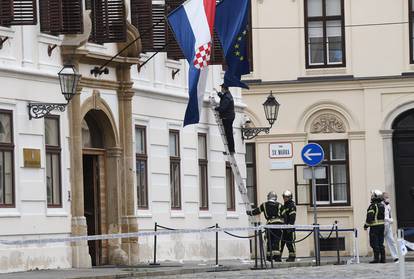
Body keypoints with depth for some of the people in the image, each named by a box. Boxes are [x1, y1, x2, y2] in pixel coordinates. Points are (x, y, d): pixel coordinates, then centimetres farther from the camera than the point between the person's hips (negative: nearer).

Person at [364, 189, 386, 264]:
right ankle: (383, 258, 10)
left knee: (374, 243, -5)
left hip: (374, 226, -8)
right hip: (382, 225, 8)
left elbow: (369, 217, -18)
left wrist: (366, 225, -8)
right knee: (381, 243, 11)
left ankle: (376, 258, -8)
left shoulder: (373, 206, -15)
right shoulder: (382, 205, 10)